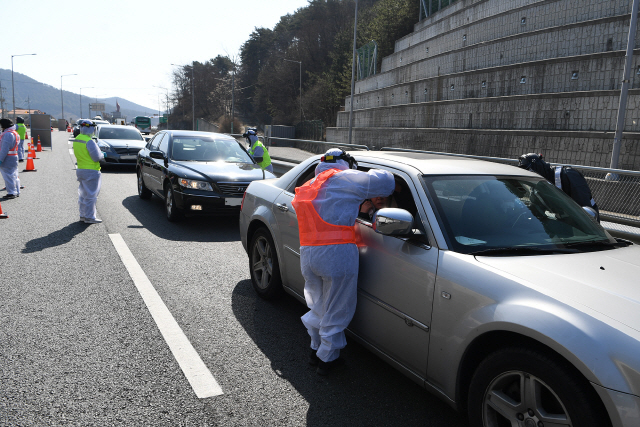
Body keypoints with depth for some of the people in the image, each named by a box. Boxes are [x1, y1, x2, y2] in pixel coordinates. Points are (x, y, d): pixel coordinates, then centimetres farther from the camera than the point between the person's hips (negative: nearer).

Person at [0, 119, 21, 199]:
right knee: (14, 176, 13)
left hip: (8, 159, -10)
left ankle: (12, 193, -3)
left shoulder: (8, 134, -16)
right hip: (14, 157, 10)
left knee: (8, 176, -5)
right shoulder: (15, 133, 16)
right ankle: (17, 192, 18)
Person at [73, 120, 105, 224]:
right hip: (91, 172, -9)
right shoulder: (89, 141, -19)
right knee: (90, 195, -2)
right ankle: (89, 217, 2)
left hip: (80, 169, 9)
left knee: (83, 194, 17)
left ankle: (83, 215, 25)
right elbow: (97, 157, -18)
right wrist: (102, 155, 3)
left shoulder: (76, 140, 8)